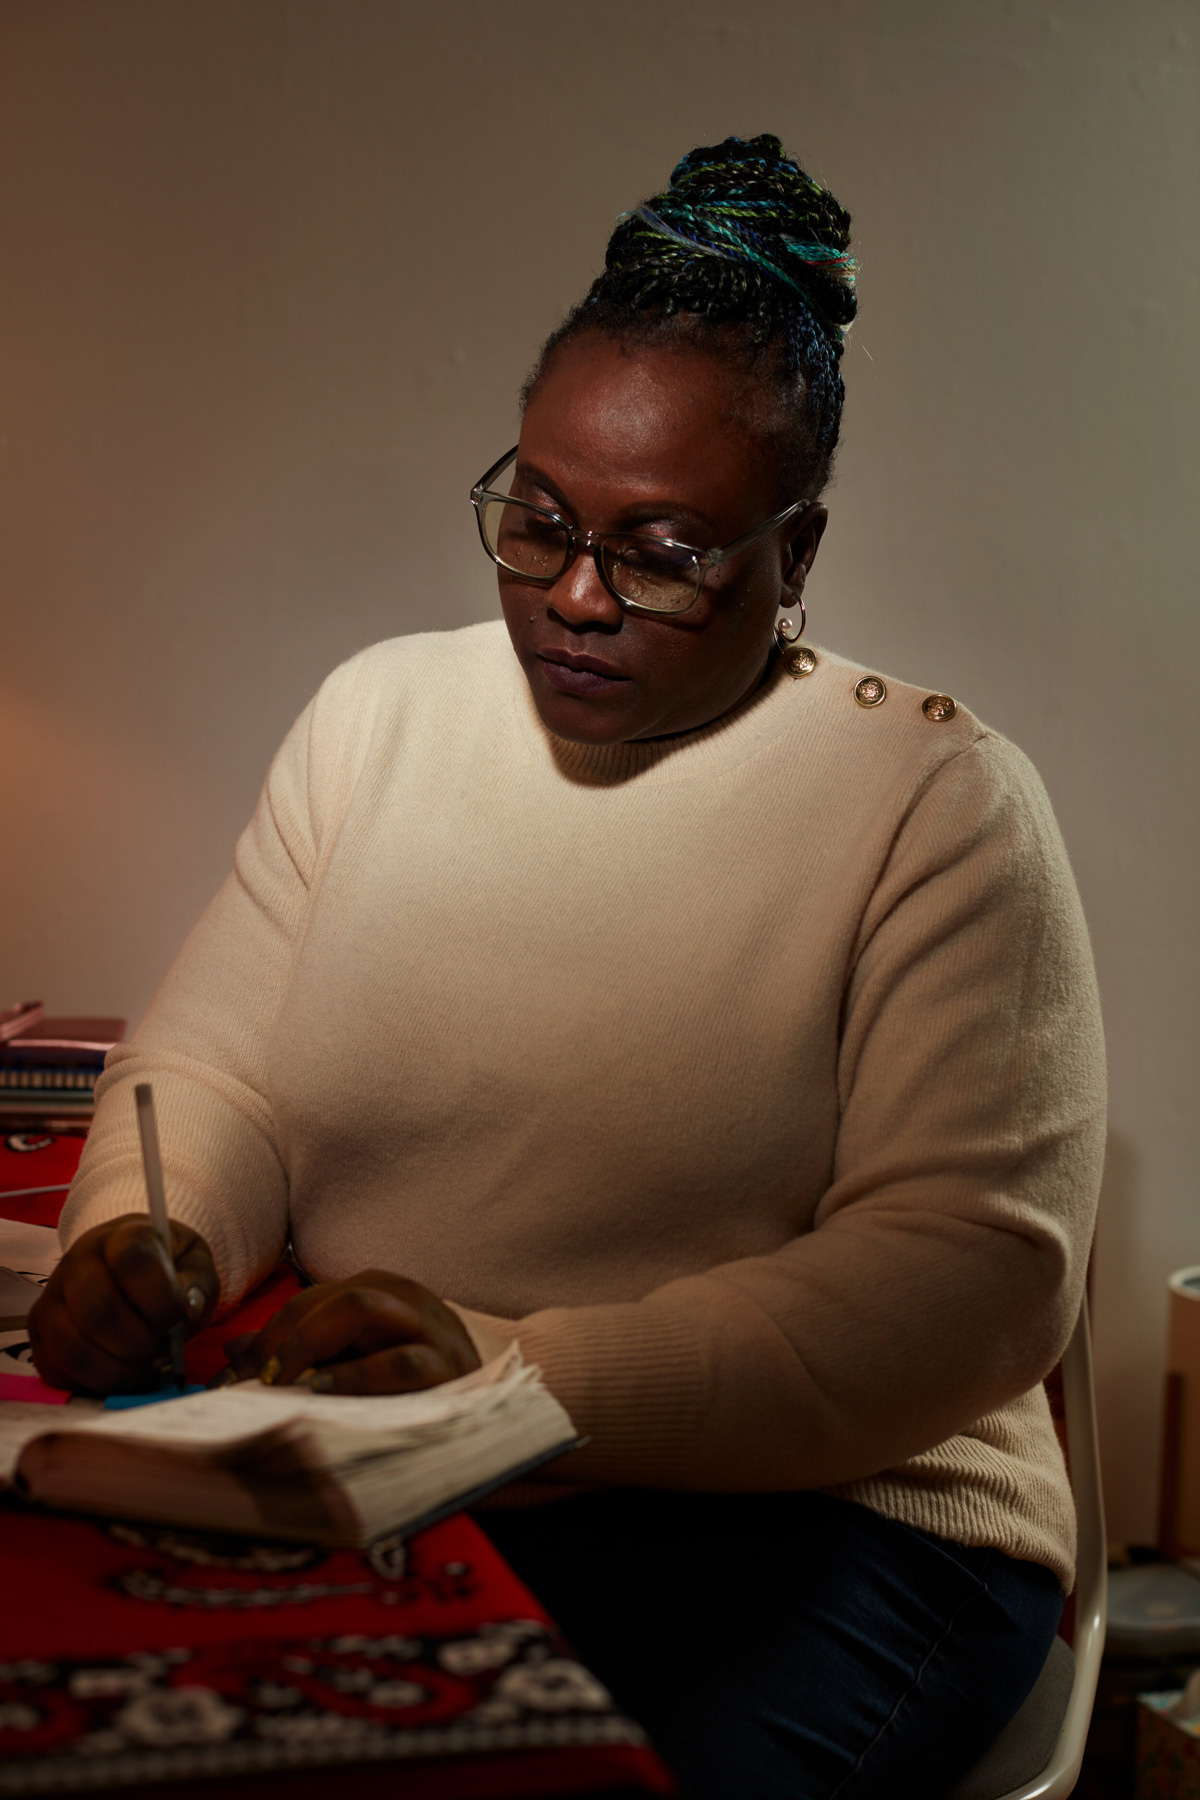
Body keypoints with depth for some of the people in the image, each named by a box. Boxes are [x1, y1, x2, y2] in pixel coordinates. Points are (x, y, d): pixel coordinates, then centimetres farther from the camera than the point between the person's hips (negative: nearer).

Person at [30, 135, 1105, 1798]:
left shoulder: (937, 801, -5)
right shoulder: (375, 713, 10)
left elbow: (978, 1273, -15)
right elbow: (216, 1077, 9)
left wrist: (519, 1368, -26)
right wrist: (149, 1236, -15)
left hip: (808, 1506, -3)